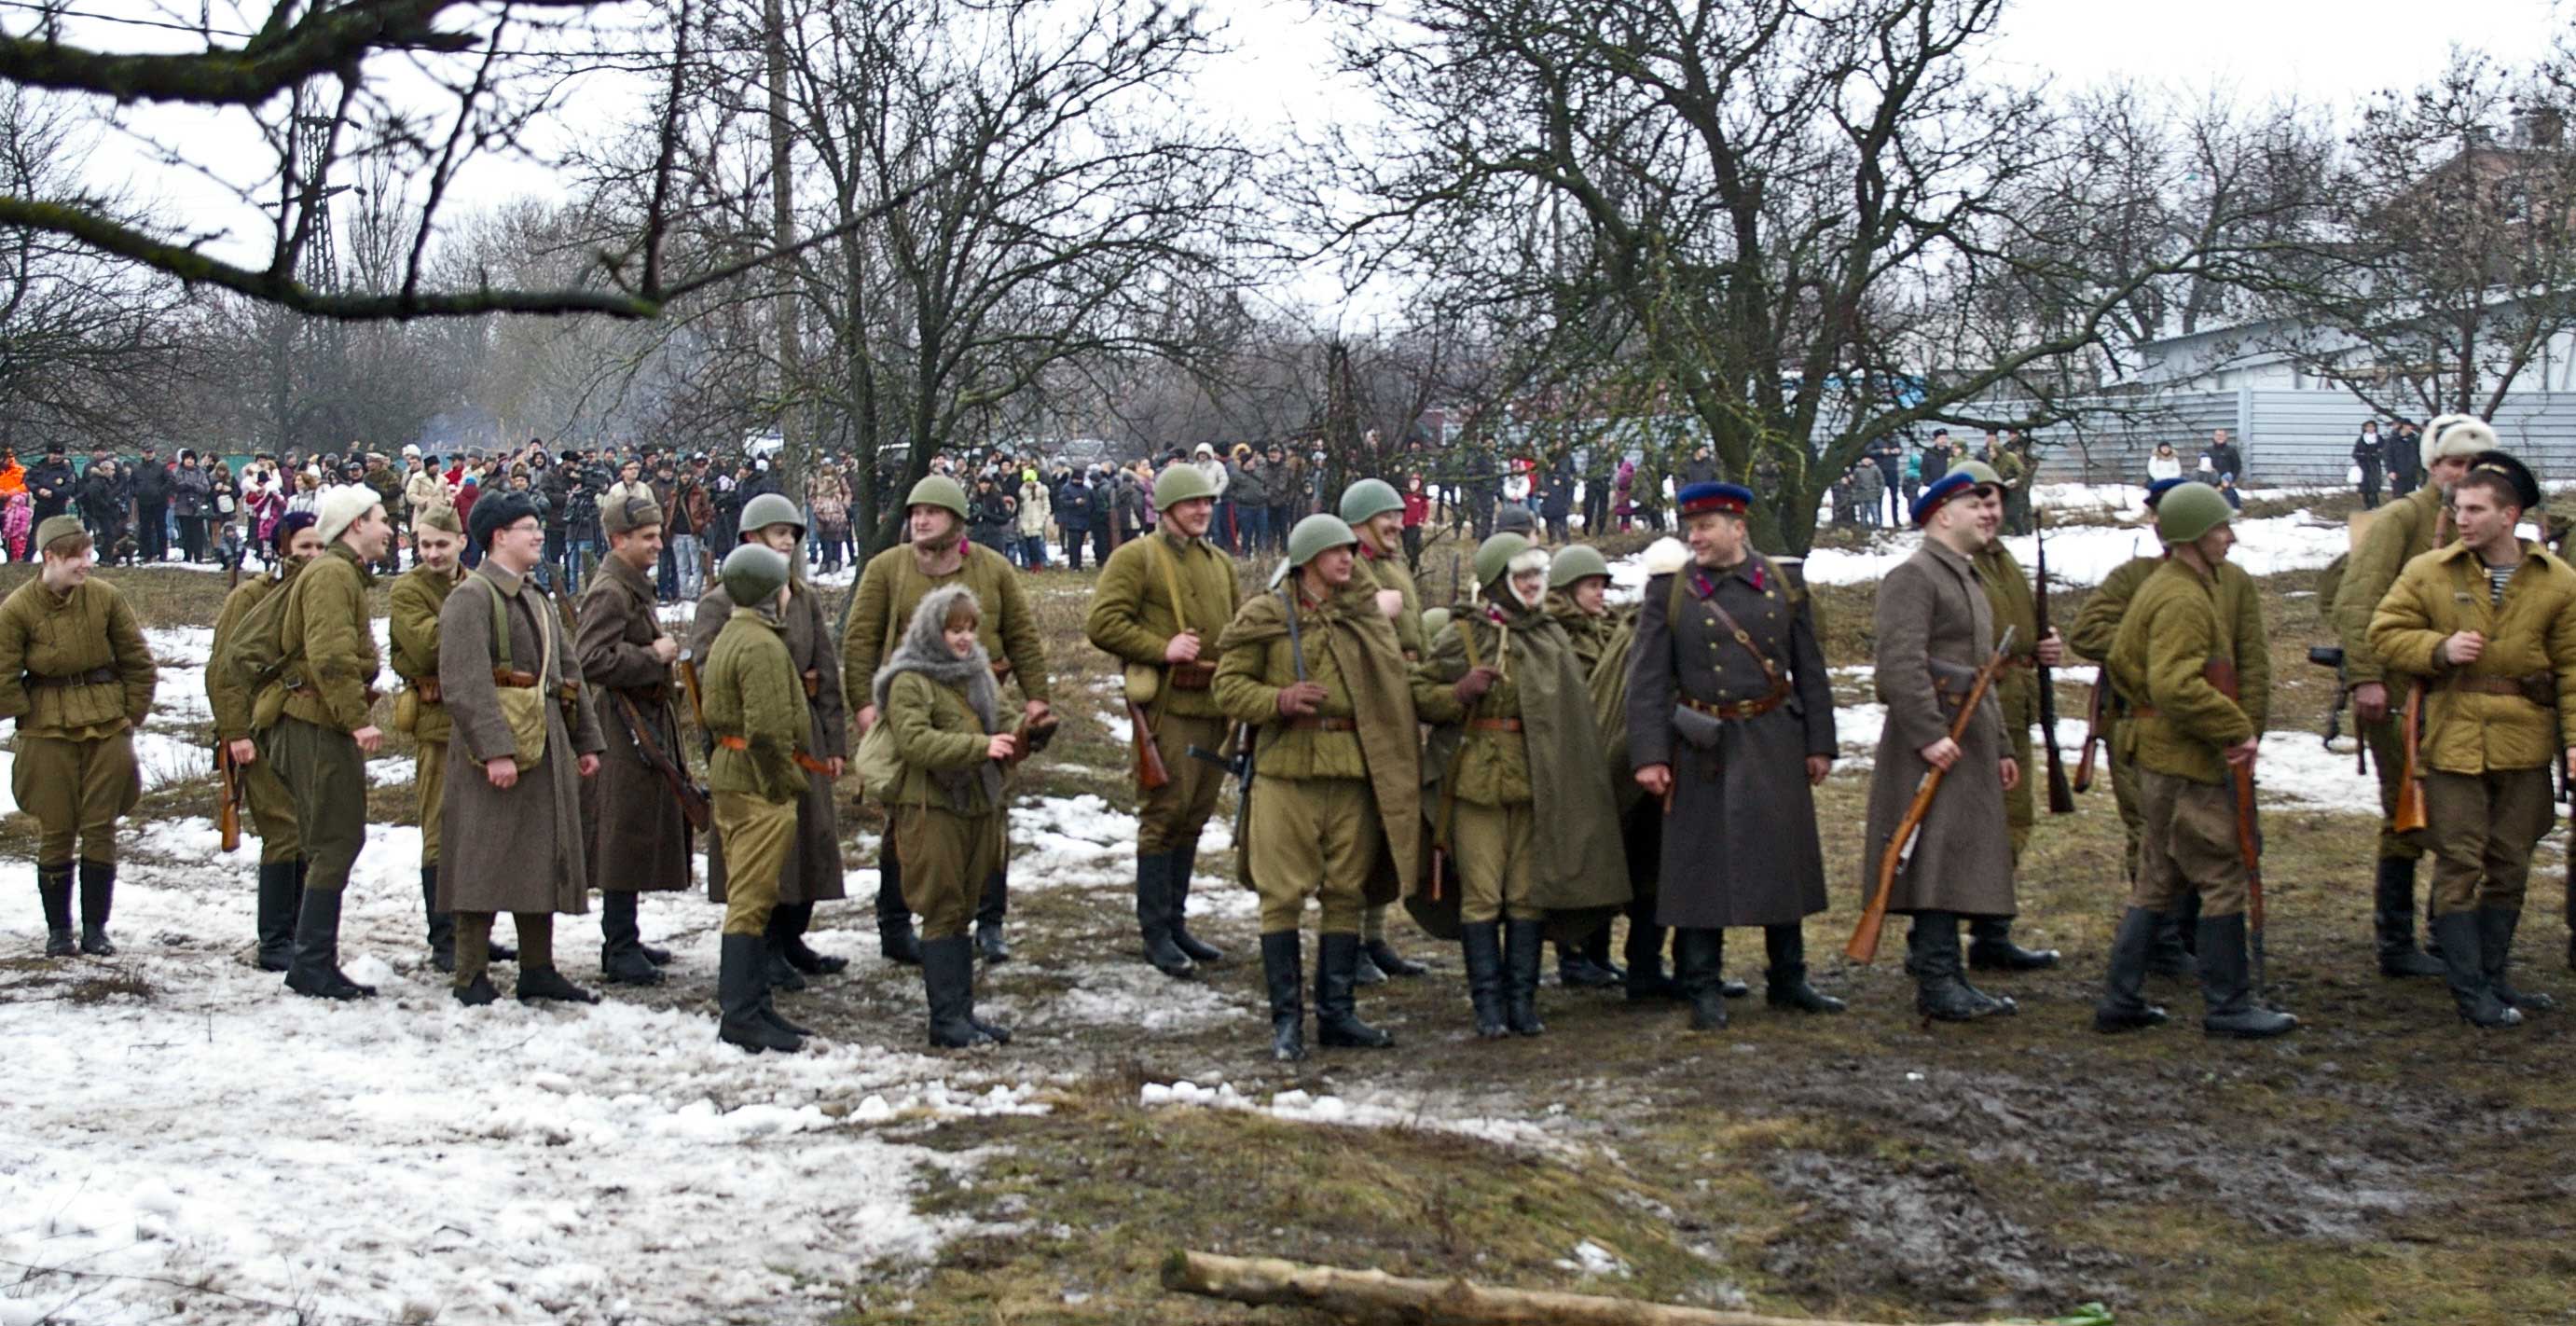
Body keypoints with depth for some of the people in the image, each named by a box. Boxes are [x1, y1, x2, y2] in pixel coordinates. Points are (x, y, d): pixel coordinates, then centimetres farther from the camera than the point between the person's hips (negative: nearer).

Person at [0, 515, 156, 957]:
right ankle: (58, 929, 14)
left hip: (108, 729, 2)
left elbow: (138, 663, 5)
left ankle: (95, 927, 12)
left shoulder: (105, 597, -3)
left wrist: (131, 715, 3)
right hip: (49, 735, -1)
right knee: (56, 832, 2)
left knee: (100, 830, 3)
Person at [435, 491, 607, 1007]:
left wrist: (586, 741, 16)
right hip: (496, 748, -9)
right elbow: (464, 683, -19)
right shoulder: (471, 598, -10)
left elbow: (568, 672, 22)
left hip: (546, 749, 9)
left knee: (544, 857, 11)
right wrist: (495, 750, -25)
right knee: (485, 863, -4)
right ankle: (471, 978, 2)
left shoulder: (538, 597, 18)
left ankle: (538, 969, 19)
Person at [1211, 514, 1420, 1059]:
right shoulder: (1264, 616, 0)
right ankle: (1287, 1020, 5)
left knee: (1347, 893, 8)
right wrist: (1279, 700, -18)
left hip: (1354, 770, 4)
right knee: (1283, 896, -3)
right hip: (1286, 769, -4)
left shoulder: (1369, 615, 12)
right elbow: (1229, 686, 0)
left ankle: (1337, 1013, 17)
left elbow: (1394, 691, 17)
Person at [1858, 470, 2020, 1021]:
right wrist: (1930, 734, -25)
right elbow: (1900, 664, -20)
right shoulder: (1912, 577, -9)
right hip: (1933, 742, -10)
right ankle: (1938, 984, -9)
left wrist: (2000, 747, 23)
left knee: (1962, 865, 10)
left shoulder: (1970, 582, 22)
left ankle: (1943, 977, 15)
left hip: (1971, 744, 10)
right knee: (1938, 859, -10)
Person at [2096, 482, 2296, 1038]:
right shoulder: (2183, 599, -18)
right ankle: (2228, 1006, 3)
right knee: (2224, 878, -3)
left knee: (2158, 882, 14)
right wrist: (2237, 728, -21)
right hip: (2188, 762, -11)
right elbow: (2177, 685, -28)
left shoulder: (2161, 586, 15)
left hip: (2161, 754, 11)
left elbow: (2121, 660, 23)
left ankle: (2119, 1002, 17)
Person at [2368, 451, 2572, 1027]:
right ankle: (2469, 988, 2)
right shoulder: (2428, 572, -1)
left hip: (2524, 745, 2)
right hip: (2452, 741, -2)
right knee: (2460, 865, -2)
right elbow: (2385, 634, 2)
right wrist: (2439, 649, -15)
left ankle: (2492, 977, 23)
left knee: (2510, 866, 11)